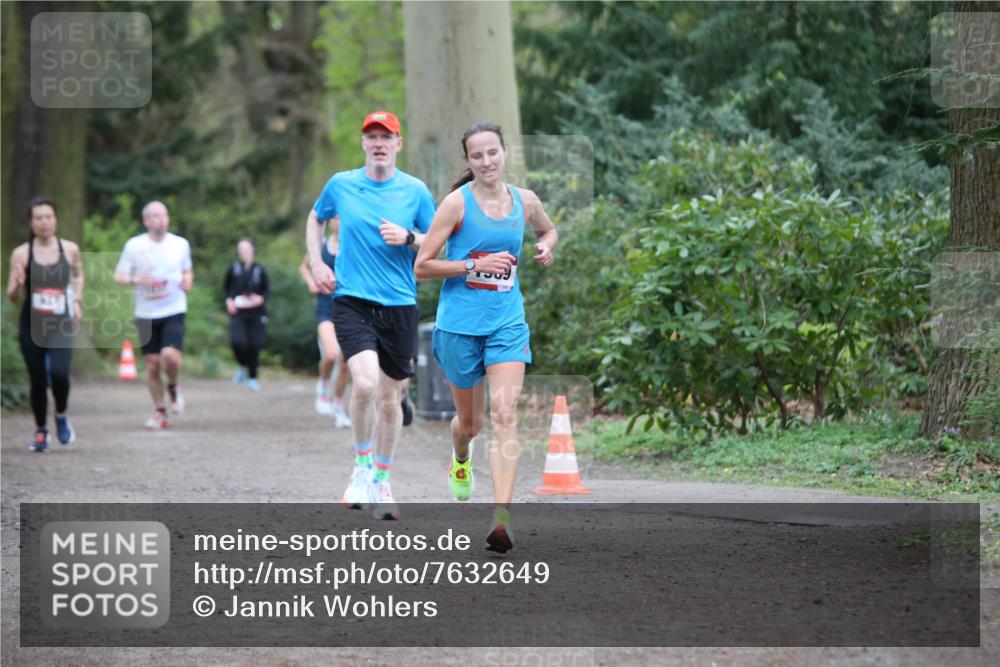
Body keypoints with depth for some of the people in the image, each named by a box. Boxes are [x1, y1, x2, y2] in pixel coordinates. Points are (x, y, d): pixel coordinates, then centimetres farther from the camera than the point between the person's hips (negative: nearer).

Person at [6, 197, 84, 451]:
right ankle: (40, 431, 29)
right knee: (37, 380, 6)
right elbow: (12, 296, 0)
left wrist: (77, 301, 7)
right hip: (31, 325, 0)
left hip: (61, 325, 0)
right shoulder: (21, 253, -4)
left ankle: (61, 416, 9)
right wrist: (18, 284, -22)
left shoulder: (70, 249, 0)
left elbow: (78, 275, 22)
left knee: (59, 373, -21)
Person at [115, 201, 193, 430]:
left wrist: (188, 281, -2)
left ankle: (173, 386, 12)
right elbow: (119, 276, 2)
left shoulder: (181, 244, 5)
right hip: (146, 314, 0)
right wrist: (135, 279, -18)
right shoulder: (134, 245, -1)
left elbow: (188, 271, 21)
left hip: (174, 311, 0)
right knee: (152, 365, 2)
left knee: (170, 356, -21)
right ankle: (160, 412, 19)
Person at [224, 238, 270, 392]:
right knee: (237, 342, -19)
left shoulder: (259, 270, 2)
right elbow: (226, 287, 14)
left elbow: (267, 290, 9)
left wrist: (260, 299, -10)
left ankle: (252, 378, 18)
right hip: (238, 313, -1)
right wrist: (229, 300, -3)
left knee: (254, 345, 0)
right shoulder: (234, 268, 2)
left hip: (256, 313, 1)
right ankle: (243, 366, 12)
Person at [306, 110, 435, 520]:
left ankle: (382, 480, 26)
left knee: (389, 398, 8)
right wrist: (316, 264, 11)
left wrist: (408, 238, -11)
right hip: (352, 301, -1)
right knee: (365, 382, -23)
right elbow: (315, 219, 24)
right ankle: (362, 466, -1)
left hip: (399, 306, 2)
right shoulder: (341, 185, 4)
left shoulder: (415, 191, 3)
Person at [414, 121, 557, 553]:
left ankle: (501, 518, -21)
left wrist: (545, 248, 5)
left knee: (505, 415, -15)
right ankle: (460, 459, 51)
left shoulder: (525, 202, 4)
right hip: (460, 323, -2)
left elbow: (549, 230, 28)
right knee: (470, 421, 13)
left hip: (508, 323, 2)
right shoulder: (457, 202, -8)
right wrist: (475, 265, -17)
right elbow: (422, 266, -8)